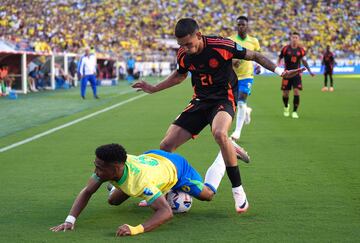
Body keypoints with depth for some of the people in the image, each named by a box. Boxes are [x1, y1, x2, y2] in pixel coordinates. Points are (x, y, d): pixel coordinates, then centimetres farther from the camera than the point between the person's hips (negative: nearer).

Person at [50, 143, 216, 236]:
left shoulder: (140, 179, -51)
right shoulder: (106, 166, -34)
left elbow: (166, 212, -56)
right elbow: (87, 192, -25)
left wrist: (136, 229, -70)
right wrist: (70, 220, -41)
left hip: (175, 166, -5)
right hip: (149, 157, 5)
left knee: (207, 196, 15)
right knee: (113, 200, 8)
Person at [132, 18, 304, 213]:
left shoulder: (221, 46, -19)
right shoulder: (183, 54, -3)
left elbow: (254, 56, -7)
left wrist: (279, 71, -19)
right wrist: (154, 89, 17)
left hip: (224, 99, -5)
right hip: (200, 101, 5)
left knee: (219, 134, -39)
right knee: (166, 146, -5)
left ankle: (238, 190, -25)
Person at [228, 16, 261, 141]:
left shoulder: (253, 41, 0)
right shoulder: (230, 40, -5)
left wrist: (258, 66, -4)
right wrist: (231, 61, -26)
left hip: (246, 75, -2)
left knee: (241, 102, -14)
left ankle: (237, 131, -7)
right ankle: (247, 111, 46)